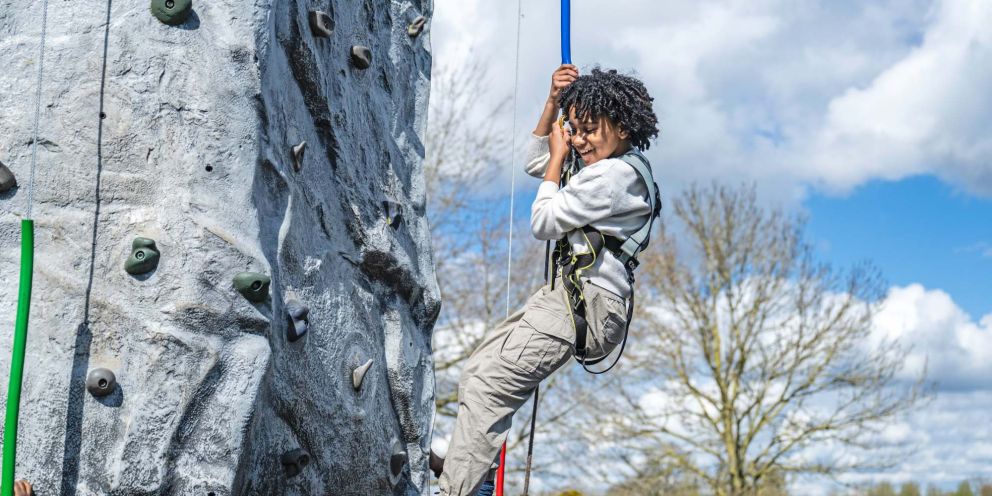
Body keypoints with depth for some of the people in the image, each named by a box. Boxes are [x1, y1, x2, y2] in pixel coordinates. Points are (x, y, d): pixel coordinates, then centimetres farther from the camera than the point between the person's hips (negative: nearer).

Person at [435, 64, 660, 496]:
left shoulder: (610, 175, -16)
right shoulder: (620, 167, 16)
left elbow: (543, 223, -9)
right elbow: (535, 163, 26)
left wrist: (558, 158, 2)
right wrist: (553, 103, 16)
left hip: (587, 302, -11)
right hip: (572, 293, 11)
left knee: (488, 384, -19)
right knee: (478, 371, 16)